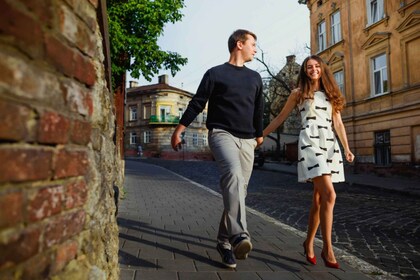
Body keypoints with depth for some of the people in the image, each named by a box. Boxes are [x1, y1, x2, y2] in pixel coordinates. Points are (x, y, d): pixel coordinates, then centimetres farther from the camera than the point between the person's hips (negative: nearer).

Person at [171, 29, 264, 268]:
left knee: (239, 190, 1)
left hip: (247, 140, 5)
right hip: (222, 134, -5)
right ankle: (239, 234, -39)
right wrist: (178, 130, 0)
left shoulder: (255, 78, 19)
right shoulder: (215, 73, 5)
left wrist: (259, 135, 31)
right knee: (234, 173, -32)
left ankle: (225, 240, 13)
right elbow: (197, 104, 3)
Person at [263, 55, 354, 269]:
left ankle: (309, 243, 21)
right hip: (310, 143, -5)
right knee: (329, 195, -19)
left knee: (319, 198, 6)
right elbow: (280, 118, 12)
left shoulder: (331, 94, 20)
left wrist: (346, 148, 0)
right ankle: (327, 248, -10)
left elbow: (338, 124, 13)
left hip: (330, 145, 5)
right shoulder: (299, 93, 9)